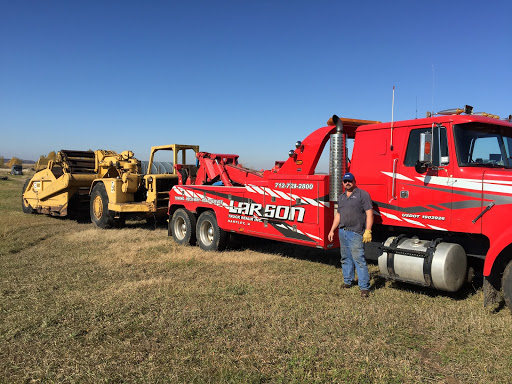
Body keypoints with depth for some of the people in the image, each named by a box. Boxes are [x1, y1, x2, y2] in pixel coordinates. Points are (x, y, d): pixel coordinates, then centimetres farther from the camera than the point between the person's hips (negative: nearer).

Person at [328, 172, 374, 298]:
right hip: (342, 232, 7)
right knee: (345, 258, 14)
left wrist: (368, 231, -17)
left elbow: (369, 214, -9)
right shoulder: (341, 197, 19)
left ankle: (364, 286, -4)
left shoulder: (363, 194, -3)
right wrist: (332, 230, 20)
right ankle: (348, 281, 28)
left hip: (355, 233, -7)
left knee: (359, 259, -10)